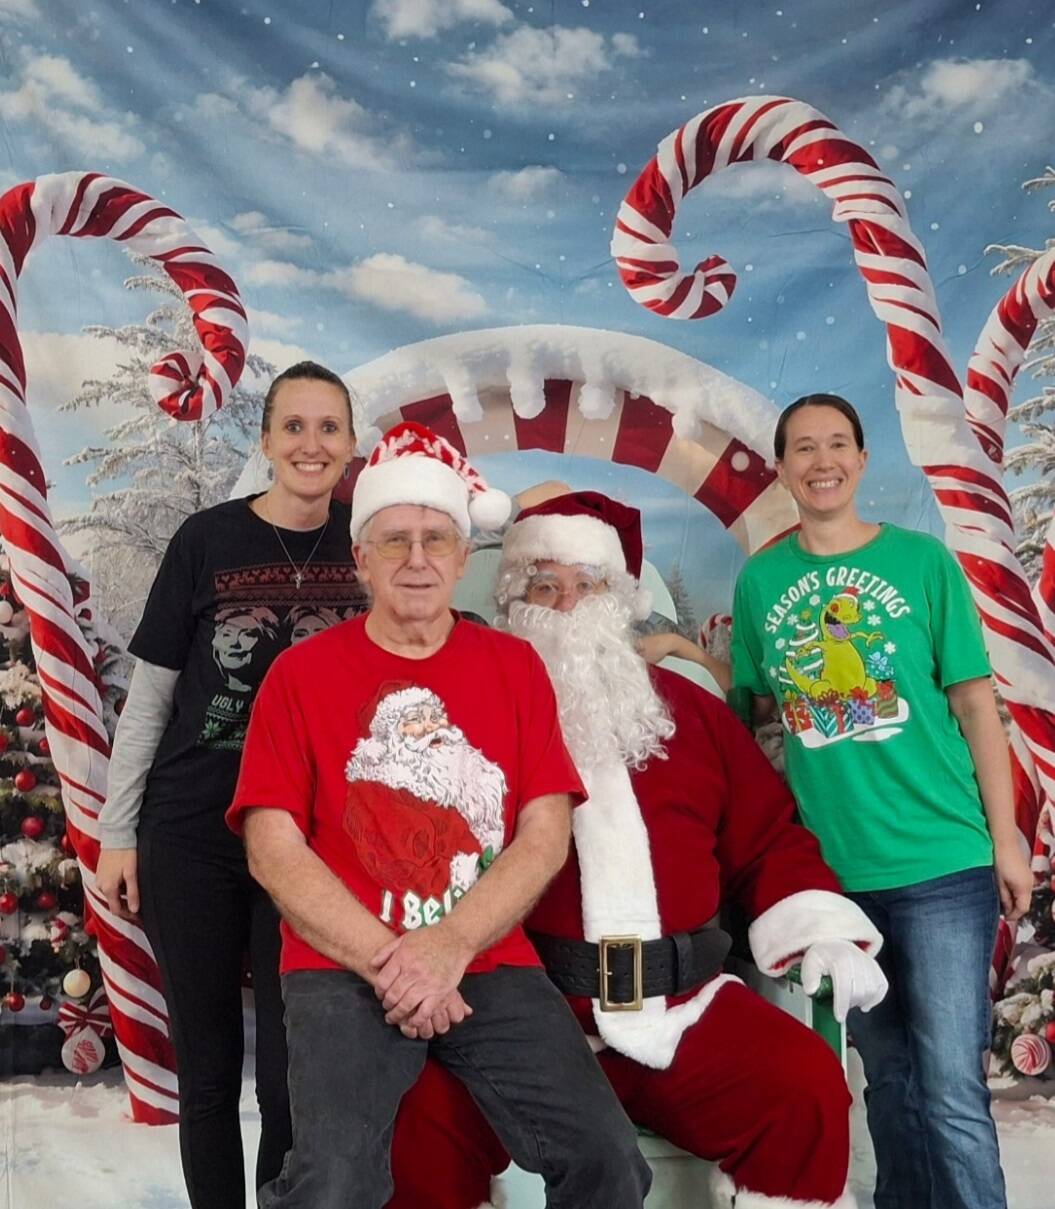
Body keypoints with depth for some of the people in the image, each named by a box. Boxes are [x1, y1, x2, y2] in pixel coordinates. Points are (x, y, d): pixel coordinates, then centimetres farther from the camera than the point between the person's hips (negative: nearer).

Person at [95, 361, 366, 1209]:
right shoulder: (207, 539, -4)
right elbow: (149, 695, 0)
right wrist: (117, 831, 0)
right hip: (192, 834, 0)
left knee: (294, 1068, 5)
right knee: (207, 1064, 11)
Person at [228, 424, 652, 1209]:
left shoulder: (515, 666, 8)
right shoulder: (301, 674, 3)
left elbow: (547, 834, 1)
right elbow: (273, 849, -4)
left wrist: (449, 947, -12)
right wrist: (386, 961, -12)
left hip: (492, 966, 2)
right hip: (345, 971, -2)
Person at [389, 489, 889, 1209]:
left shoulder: (688, 709, 17)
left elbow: (768, 840, 19)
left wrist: (823, 933, 4)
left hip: (685, 1002, 3)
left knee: (807, 1088, -17)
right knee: (429, 1114, -27)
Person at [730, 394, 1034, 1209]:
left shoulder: (923, 560, -2)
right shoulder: (760, 581, 4)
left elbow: (975, 704, -1)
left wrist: (1005, 838, -4)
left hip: (944, 861, -2)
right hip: (832, 869, 3)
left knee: (952, 1091, -2)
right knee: (888, 1077, 17)